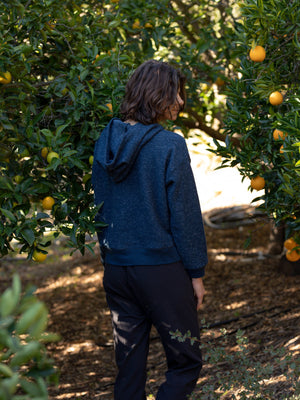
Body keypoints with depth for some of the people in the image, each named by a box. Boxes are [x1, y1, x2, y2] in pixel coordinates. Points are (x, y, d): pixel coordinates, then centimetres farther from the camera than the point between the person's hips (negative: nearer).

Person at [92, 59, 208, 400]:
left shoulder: (105, 142, 4)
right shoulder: (170, 146, -13)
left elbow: (100, 206, 10)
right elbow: (185, 215, -11)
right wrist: (196, 272, -2)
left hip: (116, 270, 6)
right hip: (161, 269, -6)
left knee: (129, 365, 14)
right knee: (186, 361, 7)